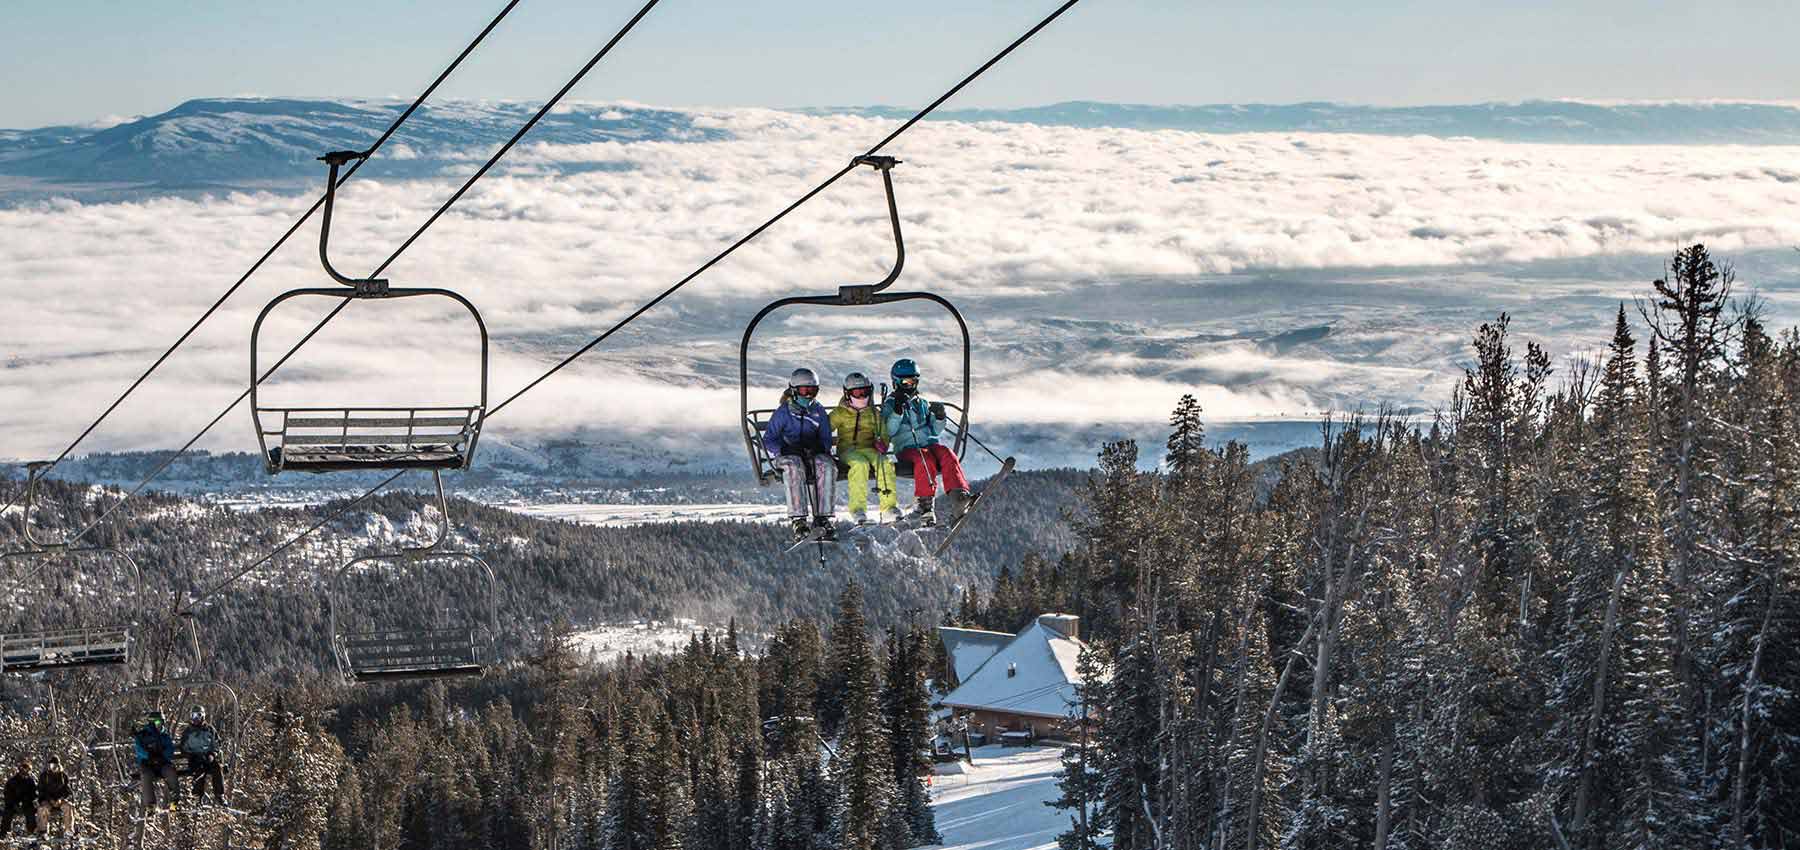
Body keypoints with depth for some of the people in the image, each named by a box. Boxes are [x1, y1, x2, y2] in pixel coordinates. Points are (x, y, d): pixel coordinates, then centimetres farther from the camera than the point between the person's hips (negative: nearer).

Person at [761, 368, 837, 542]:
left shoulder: (819, 411, 13)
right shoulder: (783, 413, 3)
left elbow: (826, 439, 16)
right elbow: (769, 439, 3)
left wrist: (818, 447, -7)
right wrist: (784, 450, -15)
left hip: (813, 453, 3)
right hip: (788, 454, -3)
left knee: (827, 466, -32)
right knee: (794, 468, -39)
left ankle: (822, 518, -31)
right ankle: (798, 521, -43)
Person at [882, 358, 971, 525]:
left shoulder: (923, 403, 24)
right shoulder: (890, 404, 11)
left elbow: (936, 432, 22)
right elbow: (889, 431, -6)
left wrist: (939, 417, 2)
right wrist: (897, 411, -17)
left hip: (929, 444, 4)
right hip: (906, 449, -4)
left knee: (947, 454, -29)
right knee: (925, 458, -37)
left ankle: (959, 498, -47)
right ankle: (925, 504, -39)